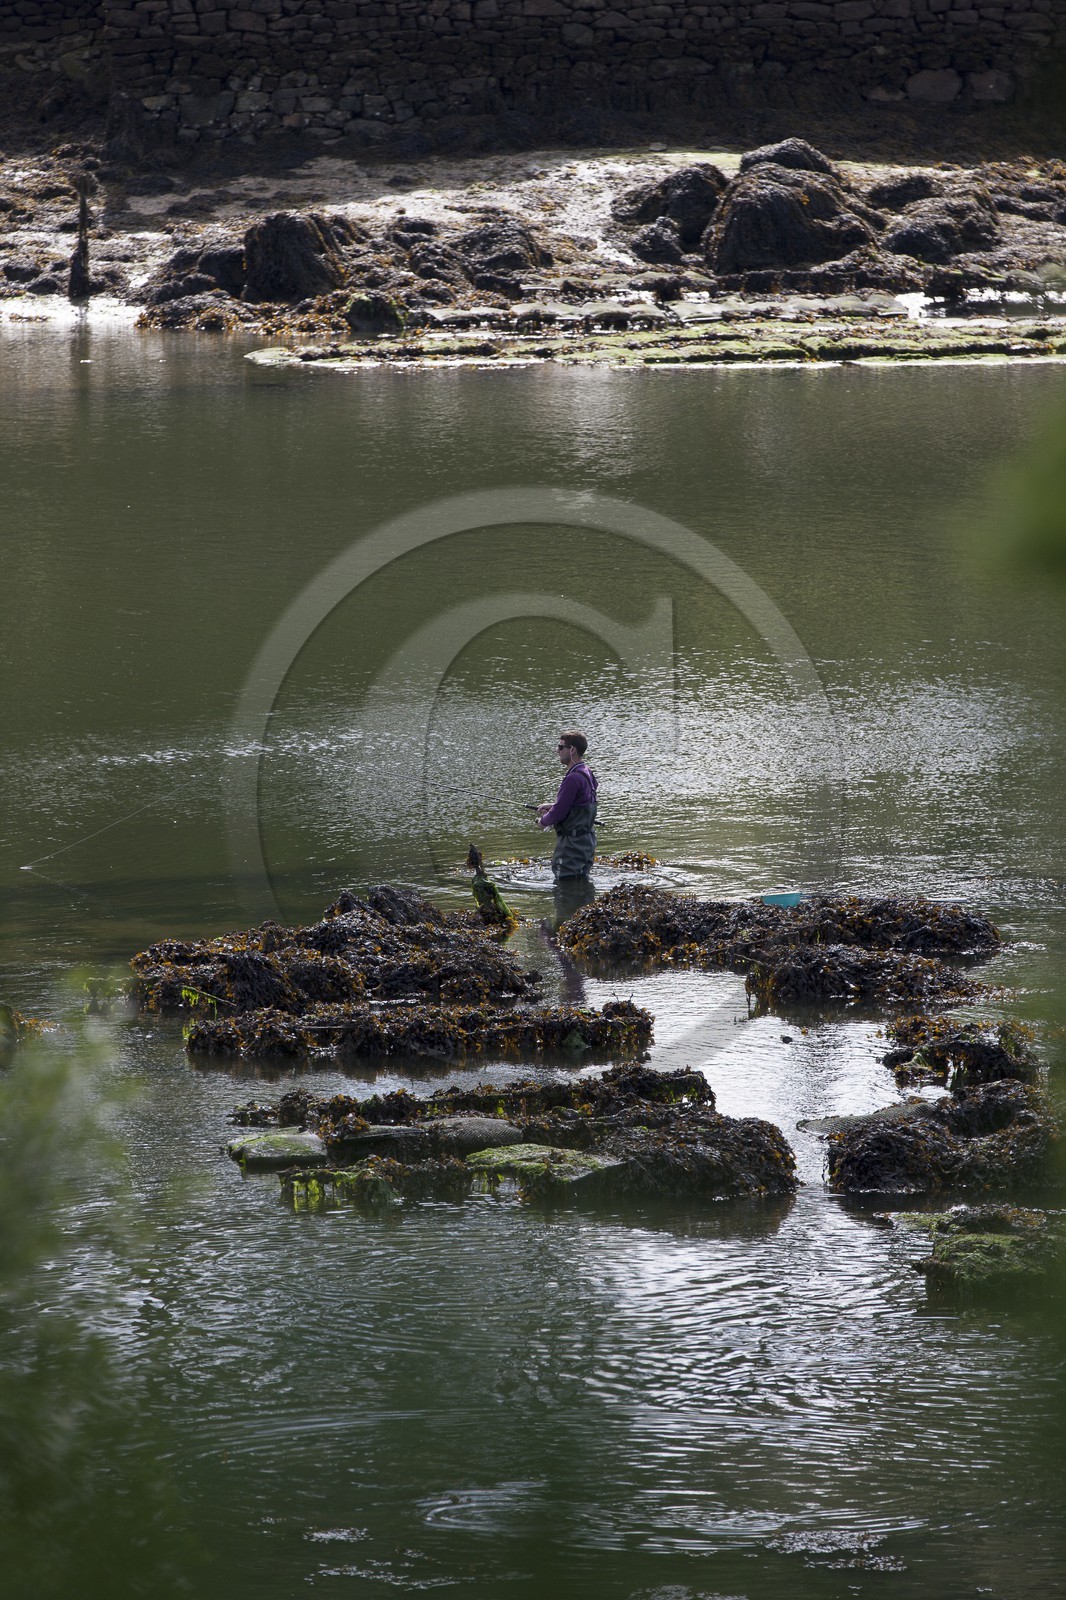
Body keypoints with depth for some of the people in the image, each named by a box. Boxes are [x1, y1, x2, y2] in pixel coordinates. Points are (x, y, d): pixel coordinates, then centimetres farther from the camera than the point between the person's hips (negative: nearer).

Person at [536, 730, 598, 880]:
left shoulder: (573, 778, -23)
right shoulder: (587, 772, 10)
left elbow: (559, 813, -22)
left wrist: (543, 821, -1)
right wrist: (551, 807, 15)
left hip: (573, 842, -10)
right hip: (587, 839, 10)